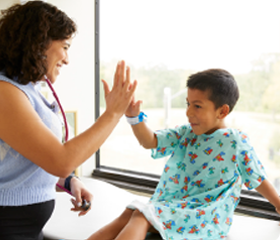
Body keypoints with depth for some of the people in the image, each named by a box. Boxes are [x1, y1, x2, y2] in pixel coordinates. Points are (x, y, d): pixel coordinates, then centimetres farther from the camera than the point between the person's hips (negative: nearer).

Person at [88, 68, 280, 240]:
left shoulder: (236, 142, -3)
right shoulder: (184, 134, 12)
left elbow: (258, 180, 6)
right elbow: (149, 141, 2)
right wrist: (134, 116, -14)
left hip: (203, 216, -6)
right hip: (169, 207, 6)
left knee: (141, 217, -27)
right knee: (128, 216, -21)